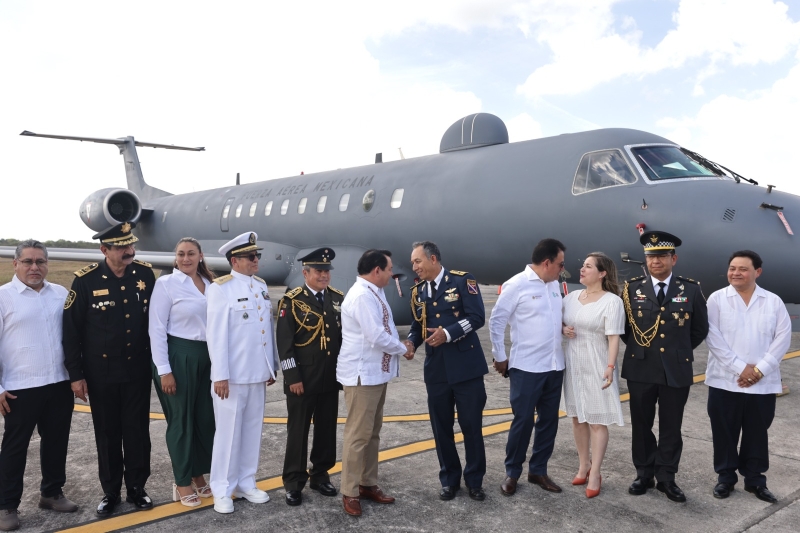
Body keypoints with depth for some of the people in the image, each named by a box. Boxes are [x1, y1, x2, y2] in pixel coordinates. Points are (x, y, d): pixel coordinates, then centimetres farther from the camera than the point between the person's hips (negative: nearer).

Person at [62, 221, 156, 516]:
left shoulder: (145, 273, -4)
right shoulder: (86, 279, -11)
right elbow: (71, 329, -6)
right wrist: (75, 374, -6)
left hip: (138, 369, 2)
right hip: (101, 372, -1)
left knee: (138, 431, 9)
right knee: (107, 433, 11)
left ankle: (136, 488, 26)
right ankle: (110, 491, 28)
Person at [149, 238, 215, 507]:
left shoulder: (210, 284, 9)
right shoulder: (166, 283, -6)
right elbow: (157, 329, -9)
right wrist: (164, 370, -13)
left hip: (206, 356, 5)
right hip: (178, 356, -5)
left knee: (205, 418, 11)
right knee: (181, 419, 5)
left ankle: (199, 476, 29)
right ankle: (182, 482, 21)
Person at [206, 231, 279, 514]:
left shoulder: (262, 286, 9)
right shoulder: (220, 288, -10)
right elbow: (216, 334, -13)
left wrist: (271, 366, 11)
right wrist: (221, 375, -15)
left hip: (257, 372, 6)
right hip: (232, 374, -6)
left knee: (252, 429, 13)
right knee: (228, 432, 4)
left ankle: (246, 483, 27)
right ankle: (222, 490, 18)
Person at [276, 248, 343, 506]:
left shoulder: (338, 298, 6)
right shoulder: (292, 300, -7)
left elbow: (345, 334, 10)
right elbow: (284, 342, -10)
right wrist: (293, 376, -13)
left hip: (331, 377, 5)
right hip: (302, 378, -4)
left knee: (326, 428, 13)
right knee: (298, 430, 6)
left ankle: (320, 475, 29)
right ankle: (293, 482, 19)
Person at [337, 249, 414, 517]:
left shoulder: (374, 293, 11)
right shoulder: (362, 296, -21)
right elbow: (377, 337, -24)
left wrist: (400, 345, -1)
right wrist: (404, 349, -9)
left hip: (377, 373, 10)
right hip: (362, 375, -10)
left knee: (373, 433, 17)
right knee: (358, 434, -1)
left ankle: (368, 484, 29)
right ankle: (350, 492, 13)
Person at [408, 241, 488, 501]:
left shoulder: (463, 280, -7)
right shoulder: (418, 292, 9)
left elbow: (477, 317, -14)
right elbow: (417, 326, 12)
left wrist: (448, 333, -22)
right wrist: (409, 344, -9)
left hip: (466, 367, -4)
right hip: (436, 370, 4)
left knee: (471, 425, 6)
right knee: (441, 427, 11)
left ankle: (474, 480, 23)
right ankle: (449, 479, 28)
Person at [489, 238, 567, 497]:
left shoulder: (554, 284, 8)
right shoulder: (516, 285, -11)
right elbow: (496, 322, -6)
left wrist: (565, 329, 2)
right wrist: (500, 357, -3)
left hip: (555, 366, 6)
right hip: (526, 368, -6)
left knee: (549, 420, 12)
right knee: (523, 421, 2)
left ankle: (538, 470, 27)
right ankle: (512, 473, 19)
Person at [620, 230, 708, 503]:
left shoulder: (691, 290, -1)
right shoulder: (632, 288, 0)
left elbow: (700, 329, 9)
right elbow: (623, 326, 10)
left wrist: (680, 350, 8)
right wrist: (638, 348, 6)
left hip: (676, 370, 0)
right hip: (640, 369, 1)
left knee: (671, 427, 9)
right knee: (641, 425, 10)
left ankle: (666, 478, 22)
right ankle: (643, 474, 24)